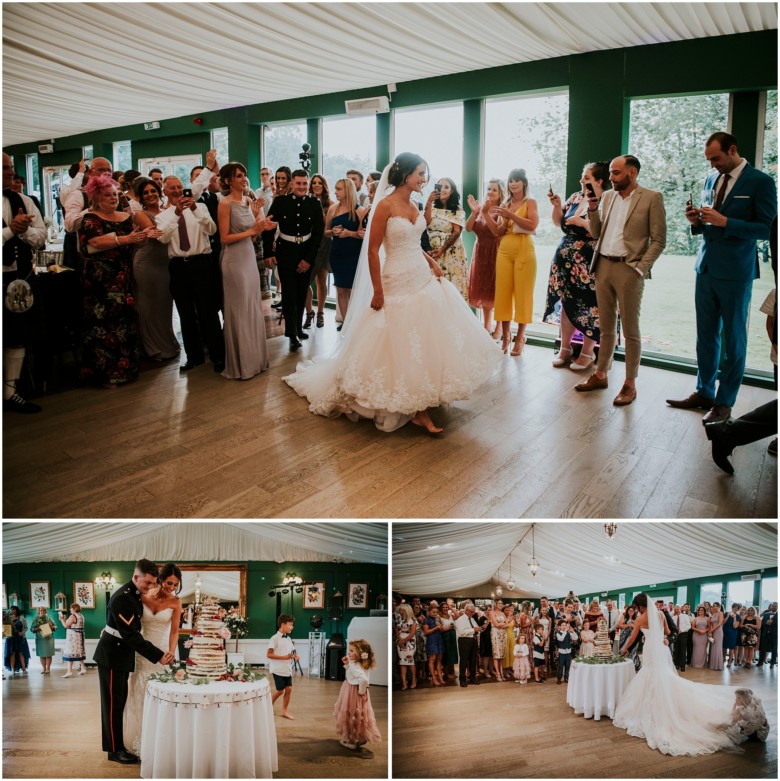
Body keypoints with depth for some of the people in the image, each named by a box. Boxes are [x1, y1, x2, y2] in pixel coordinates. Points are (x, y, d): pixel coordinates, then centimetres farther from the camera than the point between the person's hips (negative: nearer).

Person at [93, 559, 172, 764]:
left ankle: (117, 742, 24)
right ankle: (115, 750, 10)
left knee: (119, 701, 15)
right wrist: (158, 656, -29)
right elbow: (131, 635, -29)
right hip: (112, 655, -8)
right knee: (113, 702, 1)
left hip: (123, 654, 8)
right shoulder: (122, 598, -26)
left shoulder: (135, 594, 3)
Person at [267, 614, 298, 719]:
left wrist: (294, 656, -6)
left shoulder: (288, 639, 8)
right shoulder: (275, 638, -14)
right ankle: (270, 704, 27)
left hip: (288, 669, 6)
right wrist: (283, 657, -24)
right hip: (278, 669, -6)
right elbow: (268, 654, -17)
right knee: (280, 691, 0)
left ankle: (284, 711, 14)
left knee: (289, 689, 3)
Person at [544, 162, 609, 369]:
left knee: (588, 307, -1)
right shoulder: (576, 197, 11)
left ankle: (587, 352, 11)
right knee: (566, 303, 10)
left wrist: (582, 222, -21)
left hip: (589, 265, -7)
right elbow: (559, 223, 18)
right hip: (566, 260, 7)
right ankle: (565, 348, 21)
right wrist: (557, 205, 2)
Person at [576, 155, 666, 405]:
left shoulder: (651, 198, -5)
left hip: (628, 269, -5)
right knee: (606, 327, 15)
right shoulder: (607, 196, 12)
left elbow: (658, 240, -7)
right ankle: (600, 375, 25)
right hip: (603, 266, 6)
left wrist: (640, 268, -15)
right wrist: (593, 209, -1)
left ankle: (630, 384, 10)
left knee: (630, 331, 2)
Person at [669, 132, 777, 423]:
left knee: (733, 340, 4)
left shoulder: (760, 182, -7)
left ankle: (725, 403, 13)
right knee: (705, 336, 12)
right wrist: (697, 221, -3)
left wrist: (725, 222, -20)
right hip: (706, 268, 6)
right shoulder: (711, 180, 11)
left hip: (735, 273, -6)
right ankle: (704, 393, 25)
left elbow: (766, 228, -12)